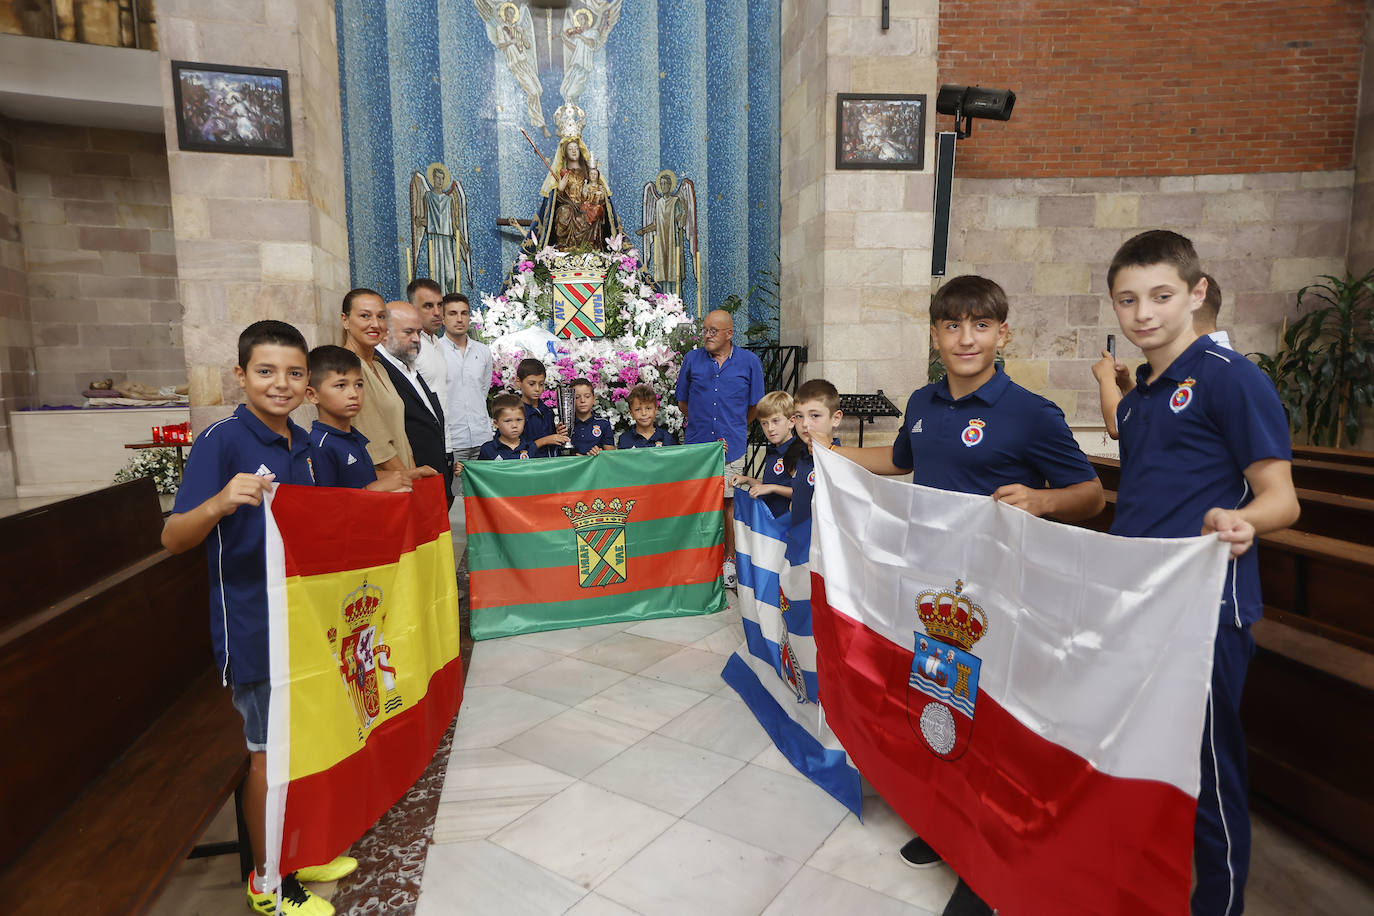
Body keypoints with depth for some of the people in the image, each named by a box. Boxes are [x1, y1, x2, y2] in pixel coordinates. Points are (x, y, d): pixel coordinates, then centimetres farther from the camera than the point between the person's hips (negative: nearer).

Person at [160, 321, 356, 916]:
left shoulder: (301, 442, 5)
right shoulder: (221, 442, -16)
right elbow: (173, 538, -20)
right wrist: (220, 502, -39)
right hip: (253, 626, -7)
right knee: (267, 752, 7)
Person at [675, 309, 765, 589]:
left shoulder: (749, 362, 2)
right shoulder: (692, 359, 5)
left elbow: (755, 405, 10)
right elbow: (682, 401, 16)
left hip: (732, 444, -1)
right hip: (697, 444, 1)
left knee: (730, 500, 4)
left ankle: (730, 559, 18)